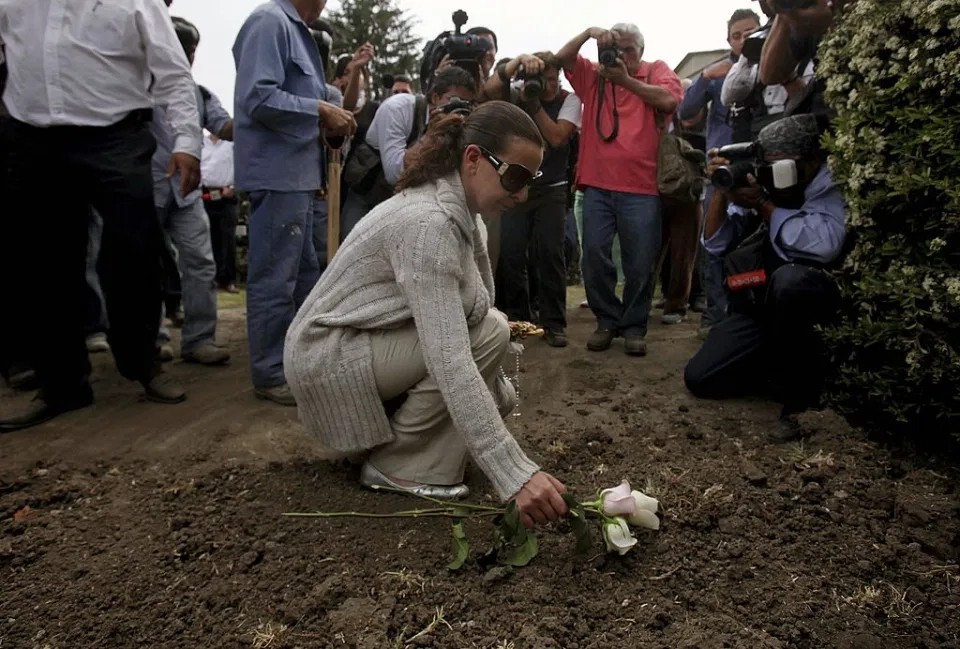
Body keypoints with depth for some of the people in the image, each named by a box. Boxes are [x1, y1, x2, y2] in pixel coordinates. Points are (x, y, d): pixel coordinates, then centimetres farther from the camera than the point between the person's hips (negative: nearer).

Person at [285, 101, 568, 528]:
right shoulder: (428, 222, -29)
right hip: (328, 359, -9)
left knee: (497, 398, 4)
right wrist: (516, 475, -38)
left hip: (366, 344, 9)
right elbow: (449, 362, -37)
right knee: (490, 333, -22)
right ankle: (396, 464, -10)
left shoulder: (459, 209, 1)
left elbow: (477, 304, 4)